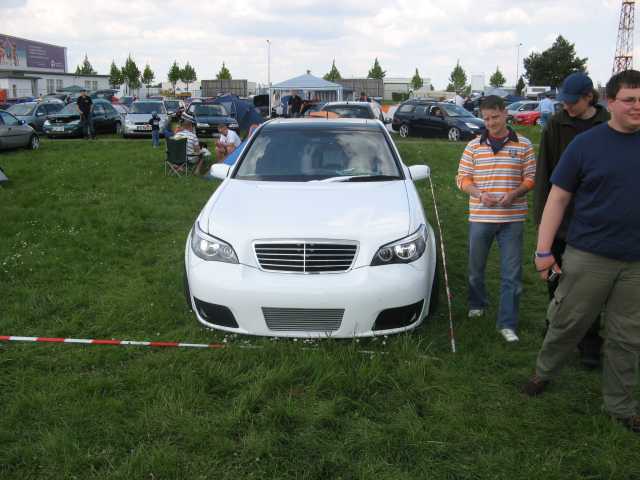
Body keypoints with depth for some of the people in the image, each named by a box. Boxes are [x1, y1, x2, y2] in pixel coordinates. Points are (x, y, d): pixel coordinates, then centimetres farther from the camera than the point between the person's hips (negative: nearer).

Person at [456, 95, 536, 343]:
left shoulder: (523, 145, 2)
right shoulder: (474, 146, 4)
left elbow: (531, 178, 4)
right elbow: (462, 179, 5)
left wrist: (514, 194, -15)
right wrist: (480, 194, -13)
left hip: (512, 218, -1)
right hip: (480, 217, 1)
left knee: (511, 273, -1)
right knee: (476, 267, 15)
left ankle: (507, 324, 5)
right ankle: (477, 304, 40)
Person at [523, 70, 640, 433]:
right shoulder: (587, 144, -4)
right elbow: (558, 198, -3)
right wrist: (544, 250, -8)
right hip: (589, 257, -2)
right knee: (567, 324, 8)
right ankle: (545, 373, 34)